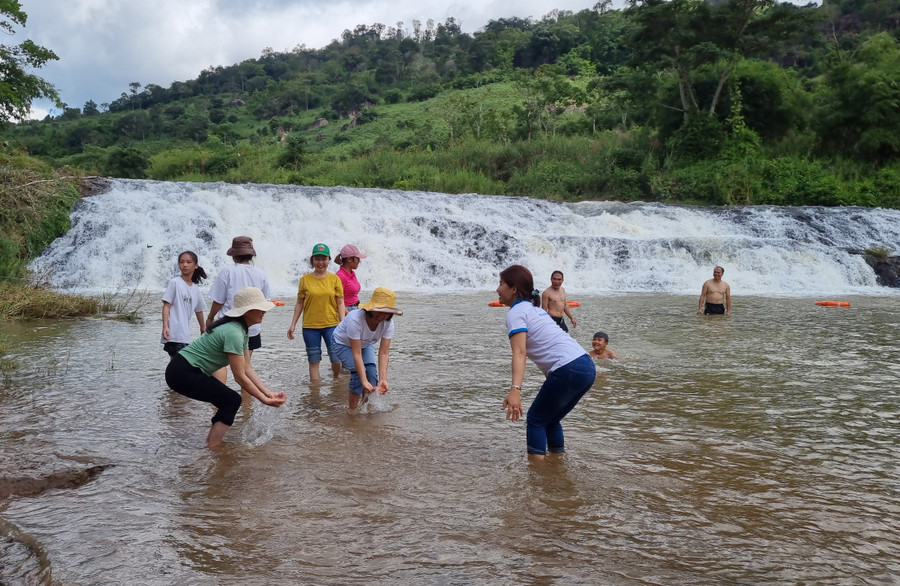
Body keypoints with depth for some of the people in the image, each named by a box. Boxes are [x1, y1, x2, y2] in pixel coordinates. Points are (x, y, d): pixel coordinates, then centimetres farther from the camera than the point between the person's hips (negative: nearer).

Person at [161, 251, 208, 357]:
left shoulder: (196, 289, 13)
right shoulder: (174, 282, -4)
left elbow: (199, 310, 23)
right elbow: (166, 305, -8)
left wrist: (204, 329, 29)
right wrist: (165, 326, -17)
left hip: (186, 336, 7)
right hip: (174, 335, -7)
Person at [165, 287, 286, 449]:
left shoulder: (243, 330, 8)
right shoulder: (233, 332, -24)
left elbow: (247, 369, 6)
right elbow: (240, 377, -21)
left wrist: (268, 393, -2)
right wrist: (264, 400, -15)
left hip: (190, 371, 10)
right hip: (182, 373, -10)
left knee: (229, 401, 10)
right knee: (232, 400, -12)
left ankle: (210, 442, 21)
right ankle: (212, 449, -9)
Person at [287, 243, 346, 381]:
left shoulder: (334, 279, 2)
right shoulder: (305, 279, 3)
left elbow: (340, 303, 2)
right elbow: (299, 303, 8)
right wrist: (293, 324, 5)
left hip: (331, 325, 0)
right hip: (310, 326, 0)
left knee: (336, 359, -1)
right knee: (314, 361, 6)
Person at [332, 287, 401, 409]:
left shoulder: (388, 323, -28)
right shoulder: (355, 319, -42)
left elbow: (384, 353, -29)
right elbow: (356, 354, -41)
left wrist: (382, 379, -40)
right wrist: (364, 381, -46)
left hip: (365, 344, 4)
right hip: (343, 343, -4)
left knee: (372, 372, -15)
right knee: (359, 372, -23)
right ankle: (353, 409, -5)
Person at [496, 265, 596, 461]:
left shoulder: (516, 312, -4)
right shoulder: (536, 309, 24)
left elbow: (519, 353, -20)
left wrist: (515, 390, -31)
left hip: (568, 370, -9)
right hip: (587, 366, 9)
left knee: (536, 420, 6)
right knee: (550, 419, 21)